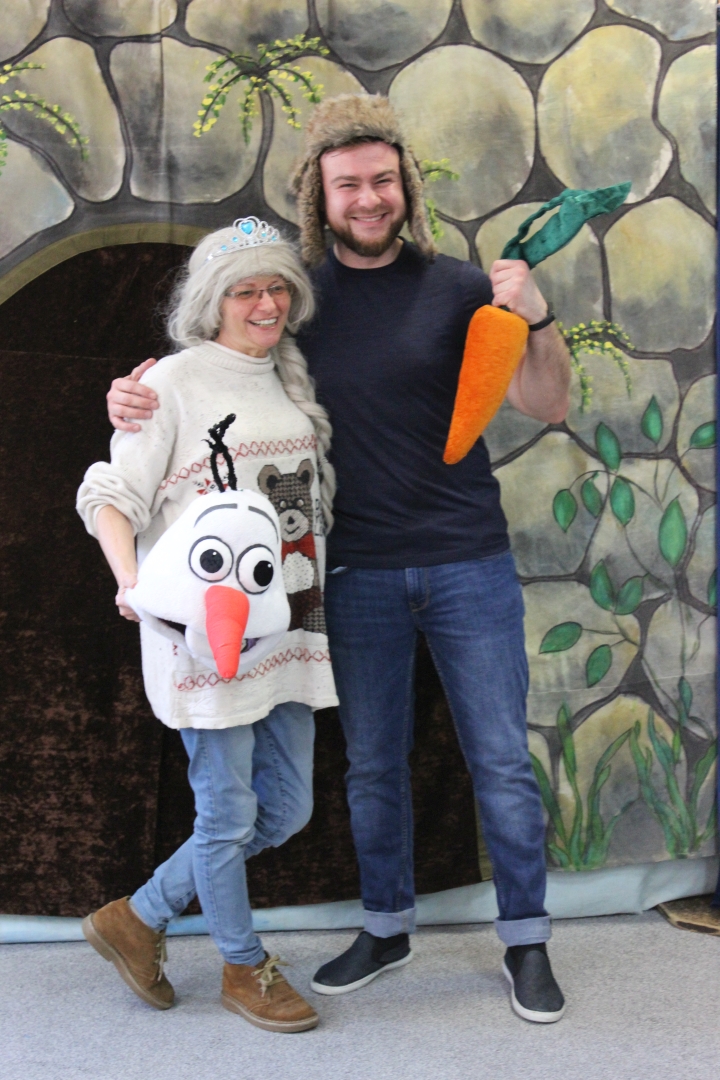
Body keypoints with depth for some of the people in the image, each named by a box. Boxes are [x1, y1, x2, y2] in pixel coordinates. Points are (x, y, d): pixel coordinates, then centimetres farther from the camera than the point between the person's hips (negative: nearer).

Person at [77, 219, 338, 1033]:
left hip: (287, 627, 8)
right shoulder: (174, 383, -6)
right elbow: (108, 495, -9)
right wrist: (132, 579, -26)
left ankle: (139, 918, 28)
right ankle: (244, 968, 28)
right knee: (228, 812, 4)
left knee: (286, 809, 12)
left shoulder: (292, 383, 14)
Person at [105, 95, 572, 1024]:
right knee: (372, 766, 13)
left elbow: (547, 407, -3)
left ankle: (525, 939, 24)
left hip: (468, 563, -1)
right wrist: (132, 395, -9)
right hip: (359, 572, 2)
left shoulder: (455, 287, -2)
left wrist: (537, 319, -22)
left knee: (501, 762, 5)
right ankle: (386, 927, 33)